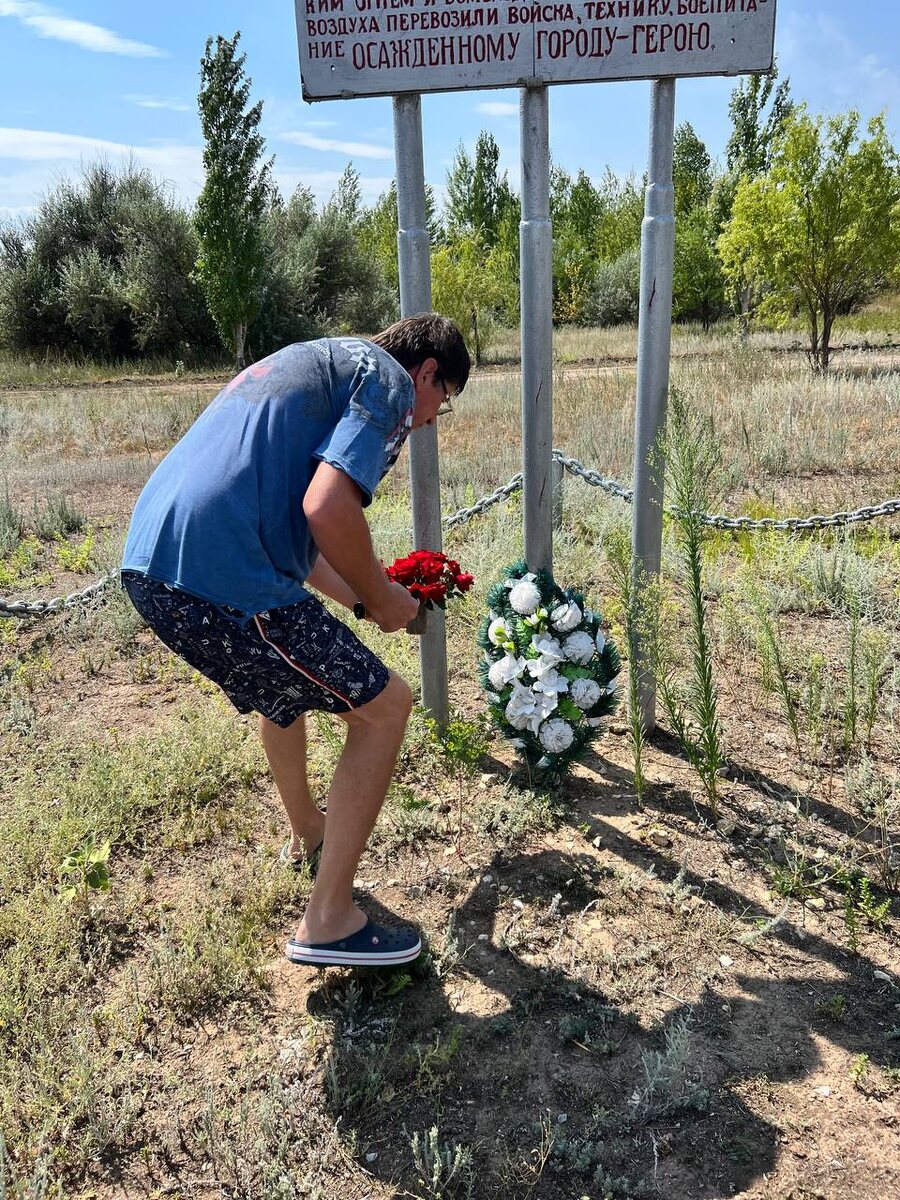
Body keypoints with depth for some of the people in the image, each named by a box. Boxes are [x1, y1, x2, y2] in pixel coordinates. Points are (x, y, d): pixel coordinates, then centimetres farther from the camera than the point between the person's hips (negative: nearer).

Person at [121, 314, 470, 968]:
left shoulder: (314, 362, 29)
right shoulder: (390, 380, 1)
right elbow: (327, 509, -17)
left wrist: (362, 596, 33)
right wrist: (381, 599, 1)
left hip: (147, 563, 10)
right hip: (223, 582, -10)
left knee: (283, 684, 34)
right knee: (383, 706, 7)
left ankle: (308, 834, 54)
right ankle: (329, 922, 12)